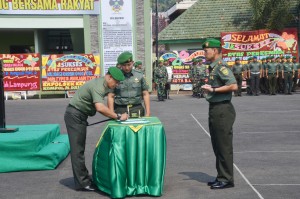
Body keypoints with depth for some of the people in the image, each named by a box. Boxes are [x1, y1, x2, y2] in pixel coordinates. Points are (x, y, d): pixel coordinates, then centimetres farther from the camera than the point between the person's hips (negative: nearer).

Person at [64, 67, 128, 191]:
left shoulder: (104, 85, 8)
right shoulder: (98, 86, -24)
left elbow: (100, 107, 11)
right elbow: (100, 107, -39)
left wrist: (114, 116, 0)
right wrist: (118, 117, -33)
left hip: (80, 116, 10)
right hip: (74, 115, -10)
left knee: (80, 148, 14)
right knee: (77, 149, -6)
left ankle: (83, 178, 22)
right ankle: (82, 183, -2)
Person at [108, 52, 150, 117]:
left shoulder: (140, 75, 7)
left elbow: (145, 94, 9)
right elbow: (110, 97, 3)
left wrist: (147, 113, 3)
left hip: (137, 110, 1)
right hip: (120, 110, -1)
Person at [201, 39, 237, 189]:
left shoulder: (221, 67, -14)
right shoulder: (213, 67, 14)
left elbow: (233, 86, -24)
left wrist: (213, 89, -21)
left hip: (222, 110, -10)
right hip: (215, 109, 10)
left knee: (224, 146, -3)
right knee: (217, 146, 15)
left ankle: (226, 179, 7)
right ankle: (221, 177, 25)